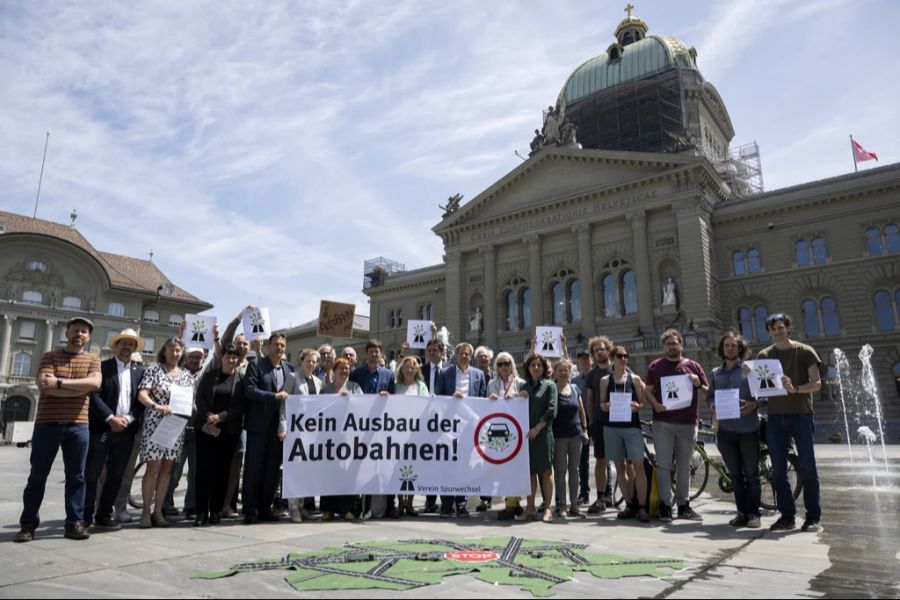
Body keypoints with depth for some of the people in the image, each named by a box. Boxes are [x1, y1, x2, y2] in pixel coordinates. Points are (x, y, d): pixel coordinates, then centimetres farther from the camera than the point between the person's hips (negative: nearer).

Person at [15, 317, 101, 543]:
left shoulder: (93, 360, 9)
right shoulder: (50, 357, 6)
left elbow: (95, 383, -11)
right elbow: (45, 386, -10)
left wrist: (60, 382, -15)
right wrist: (81, 388, -12)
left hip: (78, 426, 1)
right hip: (47, 423, -1)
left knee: (76, 476, 4)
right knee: (37, 475, 6)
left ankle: (75, 522, 10)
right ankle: (28, 524, 16)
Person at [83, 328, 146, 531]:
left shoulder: (140, 371, 12)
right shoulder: (102, 366, 2)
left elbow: (142, 400, 8)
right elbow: (94, 395, -7)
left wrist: (128, 418, -7)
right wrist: (111, 418, -16)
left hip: (126, 430, 3)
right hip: (102, 428, -3)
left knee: (115, 477, 9)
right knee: (91, 475, 0)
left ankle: (104, 515, 19)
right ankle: (85, 517, 8)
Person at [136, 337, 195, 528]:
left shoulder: (187, 375, 12)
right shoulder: (154, 370, -1)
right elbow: (142, 394, -11)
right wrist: (157, 406, -26)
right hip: (155, 424, -4)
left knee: (167, 469, 7)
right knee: (153, 468, -4)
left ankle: (158, 511, 15)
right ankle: (146, 511, 8)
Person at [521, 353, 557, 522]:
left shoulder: (549, 385, 3)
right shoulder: (524, 387, 15)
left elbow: (551, 410, -6)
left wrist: (537, 428, -12)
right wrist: (520, 399, -6)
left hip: (543, 433, -4)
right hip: (526, 434, 4)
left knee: (545, 471, -2)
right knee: (529, 471, 6)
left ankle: (548, 508, 4)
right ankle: (530, 507, 12)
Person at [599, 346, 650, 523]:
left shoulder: (635, 379, 5)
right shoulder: (605, 380, 7)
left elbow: (643, 401, 6)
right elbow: (601, 404, 9)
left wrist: (637, 406, -15)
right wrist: (607, 406, -12)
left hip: (632, 425, -1)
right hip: (611, 427, 1)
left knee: (638, 465, -11)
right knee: (620, 466, 5)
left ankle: (642, 507, -5)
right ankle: (630, 505, 14)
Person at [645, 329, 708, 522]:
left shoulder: (693, 366, 9)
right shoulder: (655, 366, 7)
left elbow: (707, 391, 12)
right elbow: (649, 391, 8)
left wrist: (698, 384, -9)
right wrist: (655, 404, -11)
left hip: (688, 422, 1)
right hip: (663, 422, -1)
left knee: (684, 466, 9)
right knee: (663, 464, -4)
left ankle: (683, 505, 18)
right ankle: (665, 504, 2)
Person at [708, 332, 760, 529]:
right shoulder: (716, 373, 13)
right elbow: (710, 395, 15)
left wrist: (753, 405, -19)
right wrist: (713, 405, -6)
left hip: (748, 429, -4)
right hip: (725, 429, 4)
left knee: (751, 473, 3)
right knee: (735, 474, 10)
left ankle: (753, 513, 12)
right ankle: (741, 512, 18)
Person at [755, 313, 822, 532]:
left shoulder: (805, 352, 1)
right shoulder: (764, 355, 11)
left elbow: (817, 383, -4)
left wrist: (795, 388, -22)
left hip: (800, 414, -3)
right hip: (775, 416, 3)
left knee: (807, 467, 0)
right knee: (778, 470, 5)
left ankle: (814, 517, 8)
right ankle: (787, 516, 13)